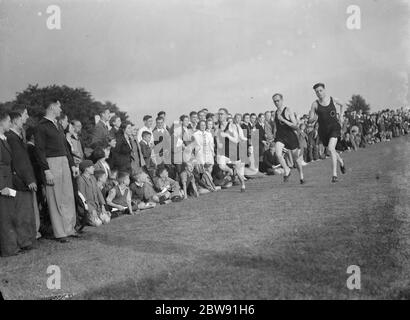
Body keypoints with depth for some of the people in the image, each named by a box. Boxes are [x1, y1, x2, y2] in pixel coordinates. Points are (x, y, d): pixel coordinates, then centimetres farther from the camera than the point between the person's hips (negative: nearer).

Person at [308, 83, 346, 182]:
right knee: (332, 151, 17)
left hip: (334, 127, -2)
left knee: (331, 148, -24)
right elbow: (310, 120, -2)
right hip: (323, 130, 3)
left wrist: (341, 114, 13)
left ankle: (334, 174, -22)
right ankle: (341, 162, 51)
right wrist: (313, 118, -24)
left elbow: (341, 104, 24)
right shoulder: (315, 104, -3)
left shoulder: (333, 100, 0)